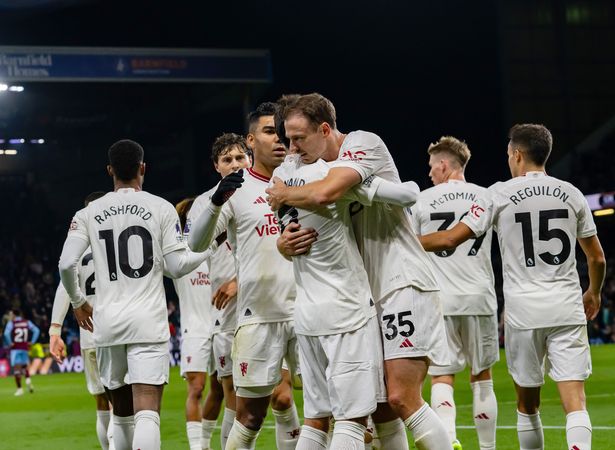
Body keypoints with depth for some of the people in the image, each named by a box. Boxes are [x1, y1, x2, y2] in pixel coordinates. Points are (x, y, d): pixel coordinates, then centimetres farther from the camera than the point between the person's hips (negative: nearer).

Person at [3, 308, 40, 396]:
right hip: (25, 348, 4)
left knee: (16, 368, -3)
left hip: (15, 348, -4)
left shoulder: (11, 323, -5)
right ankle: (28, 379, -6)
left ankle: (19, 388, -8)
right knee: (24, 365, 21)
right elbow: (36, 330, 2)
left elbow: (6, 333, -20)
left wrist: (9, 343, -8)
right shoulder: (27, 322, 6)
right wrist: (32, 341, 5)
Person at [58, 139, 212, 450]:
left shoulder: (88, 214, 6)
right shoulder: (161, 209, 0)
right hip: (148, 321, -3)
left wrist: (77, 301, 19)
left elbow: (66, 264, 0)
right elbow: (176, 266, -2)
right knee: (147, 412, -11)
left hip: (107, 321, 3)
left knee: (122, 412, 17)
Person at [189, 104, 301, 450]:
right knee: (251, 415, 0)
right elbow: (196, 244, -9)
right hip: (258, 315, -3)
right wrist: (216, 203, -26)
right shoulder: (237, 189, 0)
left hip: (306, 311, 3)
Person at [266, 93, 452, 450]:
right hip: (372, 294, 8)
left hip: (405, 284, -8)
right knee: (379, 405, 5)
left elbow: (325, 193, -26)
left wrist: (285, 194, -8)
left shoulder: (364, 143, -9)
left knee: (402, 398, -16)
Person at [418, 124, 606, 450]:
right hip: (568, 309, 1)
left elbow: (449, 239, -4)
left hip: (523, 312, -1)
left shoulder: (500, 194, -2)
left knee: (527, 403, 13)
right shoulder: (571, 194, 8)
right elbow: (597, 258, 14)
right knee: (574, 401, -5)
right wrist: (593, 293, 34)